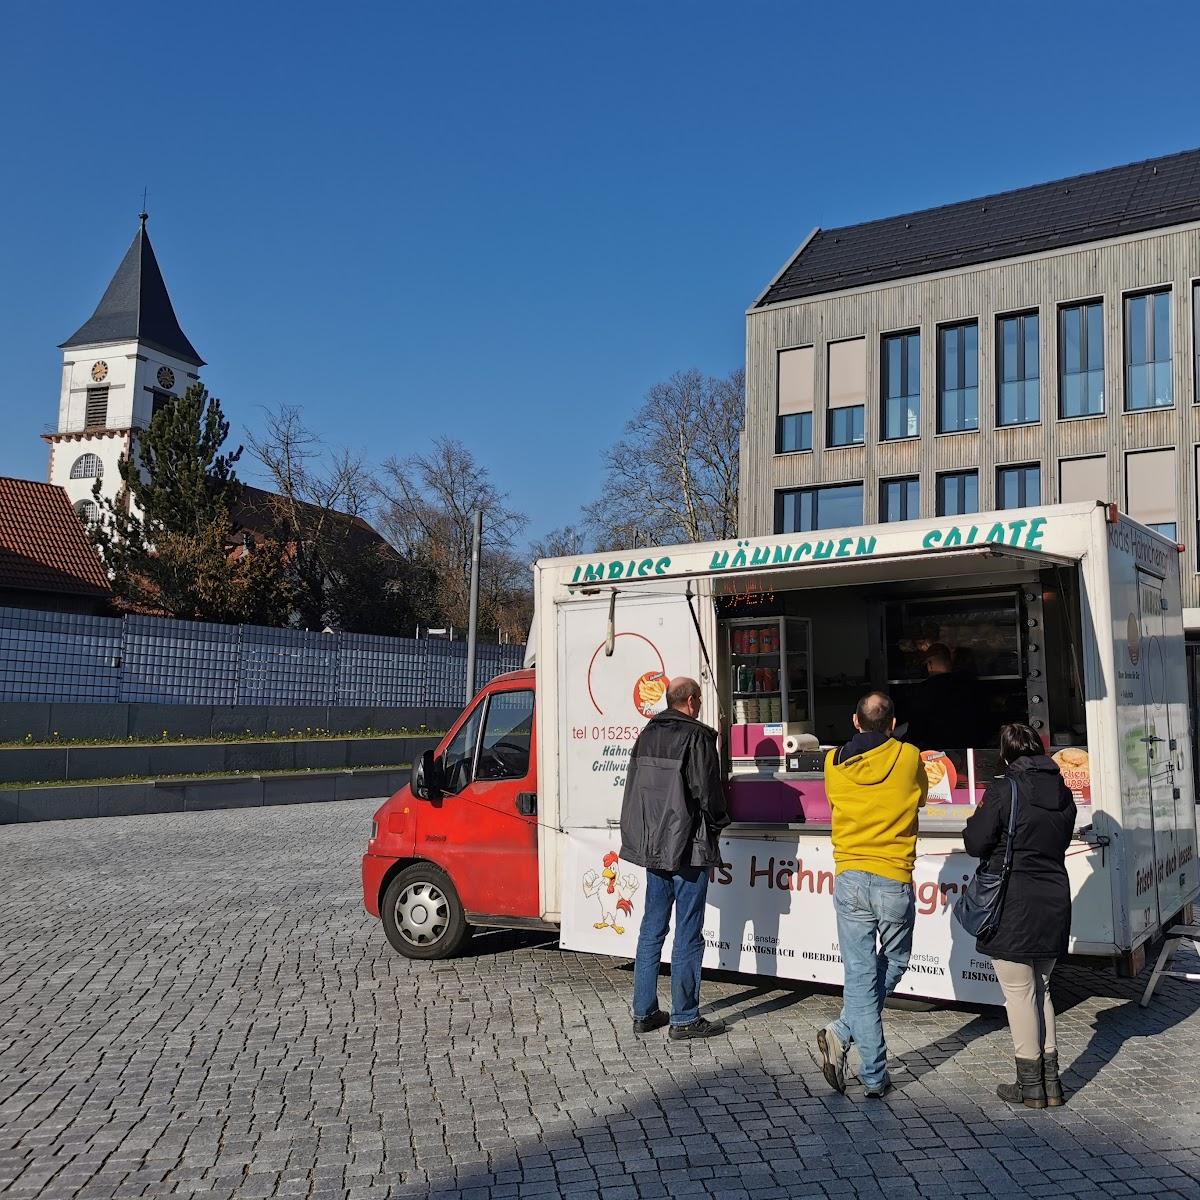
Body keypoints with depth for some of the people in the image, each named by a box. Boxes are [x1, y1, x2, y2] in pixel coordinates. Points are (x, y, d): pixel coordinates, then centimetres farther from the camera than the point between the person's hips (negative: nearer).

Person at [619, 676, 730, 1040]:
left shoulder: (646, 736, 10)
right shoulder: (697, 737, -13)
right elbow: (707, 791, -13)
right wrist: (717, 823, 4)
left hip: (653, 846, 7)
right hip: (688, 847, -7)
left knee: (652, 929, 13)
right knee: (688, 934, 0)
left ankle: (644, 1013, 19)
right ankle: (684, 1019, 5)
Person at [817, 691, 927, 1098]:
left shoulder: (834, 763, 4)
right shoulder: (908, 757, -1)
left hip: (849, 879, 2)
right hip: (894, 881, -2)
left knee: (861, 975, 5)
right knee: (892, 965, 16)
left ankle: (875, 1076, 1)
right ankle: (843, 1033, 0)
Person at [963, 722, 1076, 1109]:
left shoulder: (1003, 791, -13)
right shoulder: (1063, 794, 6)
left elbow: (975, 845, -9)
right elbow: (1061, 842, 16)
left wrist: (977, 817, 9)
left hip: (1013, 907, -6)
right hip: (1054, 904, 6)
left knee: (1019, 992, 4)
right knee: (1040, 989, 19)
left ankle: (1031, 1085, 12)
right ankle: (1050, 1081, 21)